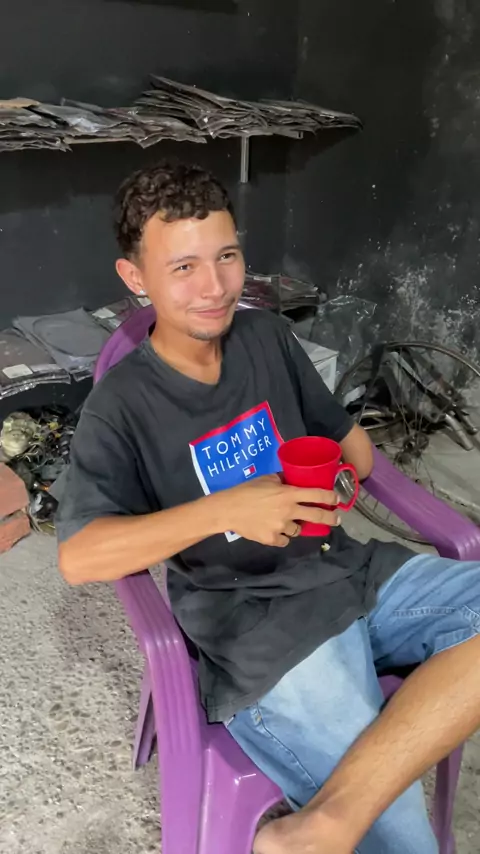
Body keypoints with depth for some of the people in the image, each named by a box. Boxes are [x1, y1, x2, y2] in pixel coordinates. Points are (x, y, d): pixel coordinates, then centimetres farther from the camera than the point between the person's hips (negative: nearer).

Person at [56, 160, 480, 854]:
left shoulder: (266, 337, 11)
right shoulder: (122, 406, -4)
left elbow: (348, 439, 22)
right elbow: (78, 557, -13)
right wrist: (226, 509, -22)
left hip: (349, 571, 7)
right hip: (259, 634, -6)